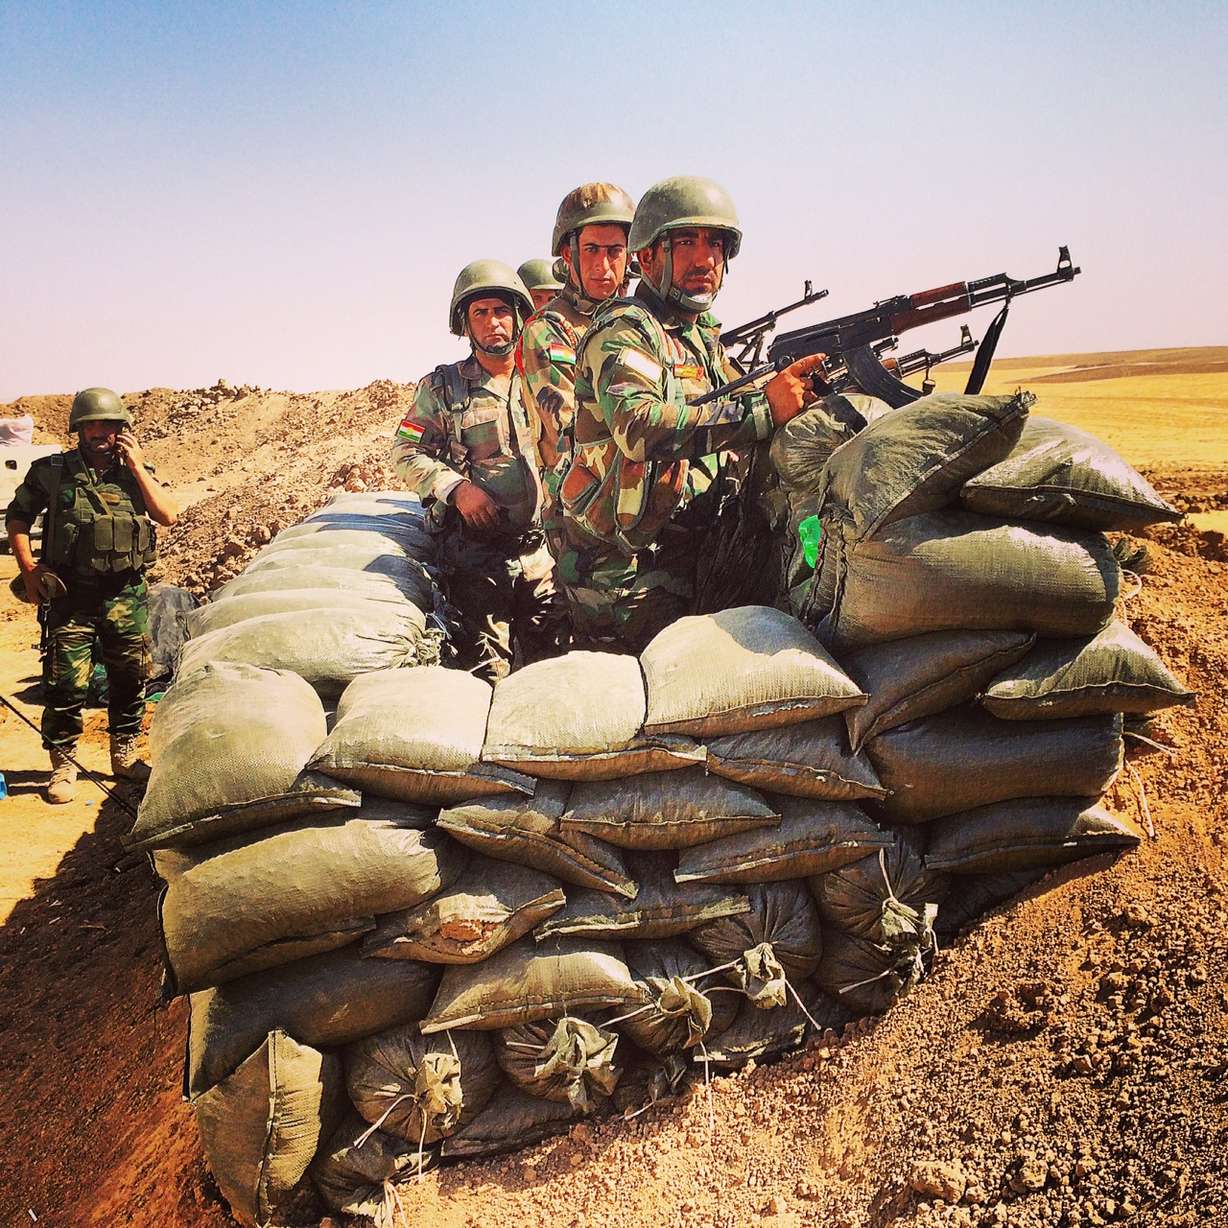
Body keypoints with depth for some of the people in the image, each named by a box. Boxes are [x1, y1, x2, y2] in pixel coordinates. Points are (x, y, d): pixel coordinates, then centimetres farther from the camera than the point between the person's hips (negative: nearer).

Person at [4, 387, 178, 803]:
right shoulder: (52, 472, 1)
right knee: (66, 684, -2)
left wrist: (137, 467, -10)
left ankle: (125, 756, 26)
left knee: (130, 679, 10)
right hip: (70, 597, -2)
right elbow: (17, 517, 9)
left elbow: (168, 515, -8)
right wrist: (28, 569, -1)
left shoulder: (137, 471, 6)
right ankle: (62, 765, 12)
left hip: (127, 596, 2)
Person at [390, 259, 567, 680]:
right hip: (475, 553, -3)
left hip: (543, 548, 3)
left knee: (552, 663, 10)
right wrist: (455, 487, -12)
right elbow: (406, 451, 3)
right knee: (483, 672, 1)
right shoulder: (442, 388, 3)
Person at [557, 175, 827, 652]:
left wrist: (806, 385, 0)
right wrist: (761, 408, -31)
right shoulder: (623, 330, -12)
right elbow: (640, 427, -31)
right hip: (627, 576, -8)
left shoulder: (704, 336, 16)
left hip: (686, 566, 8)